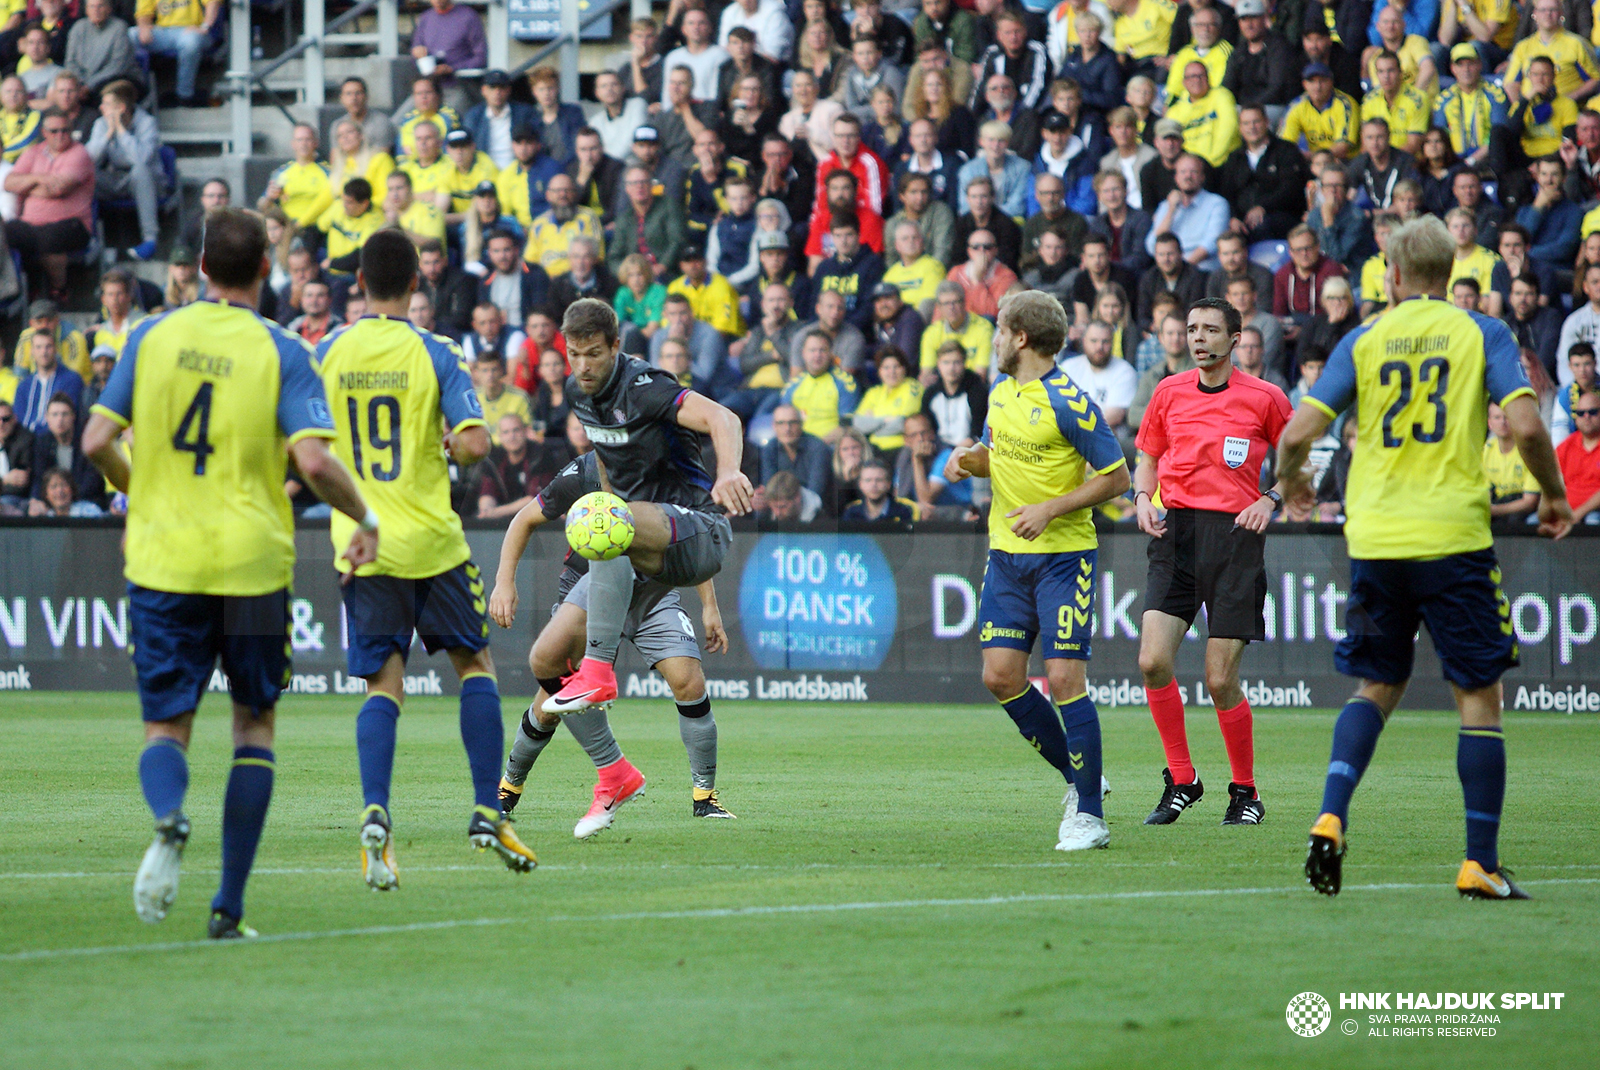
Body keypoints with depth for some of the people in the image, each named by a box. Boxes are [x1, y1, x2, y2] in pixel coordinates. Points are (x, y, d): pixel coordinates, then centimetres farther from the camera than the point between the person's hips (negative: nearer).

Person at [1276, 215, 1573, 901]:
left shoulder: (1363, 341, 5)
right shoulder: (1482, 335, 1)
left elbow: (1298, 434, 0)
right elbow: (1525, 426, -10)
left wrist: (1287, 478, 21)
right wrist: (1553, 494, 7)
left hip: (1374, 539, 3)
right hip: (1453, 537, -3)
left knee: (1376, 687, 16)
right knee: (1479, 696, 4)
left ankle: (1330, 820, -5)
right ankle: (1480, 865, 0)